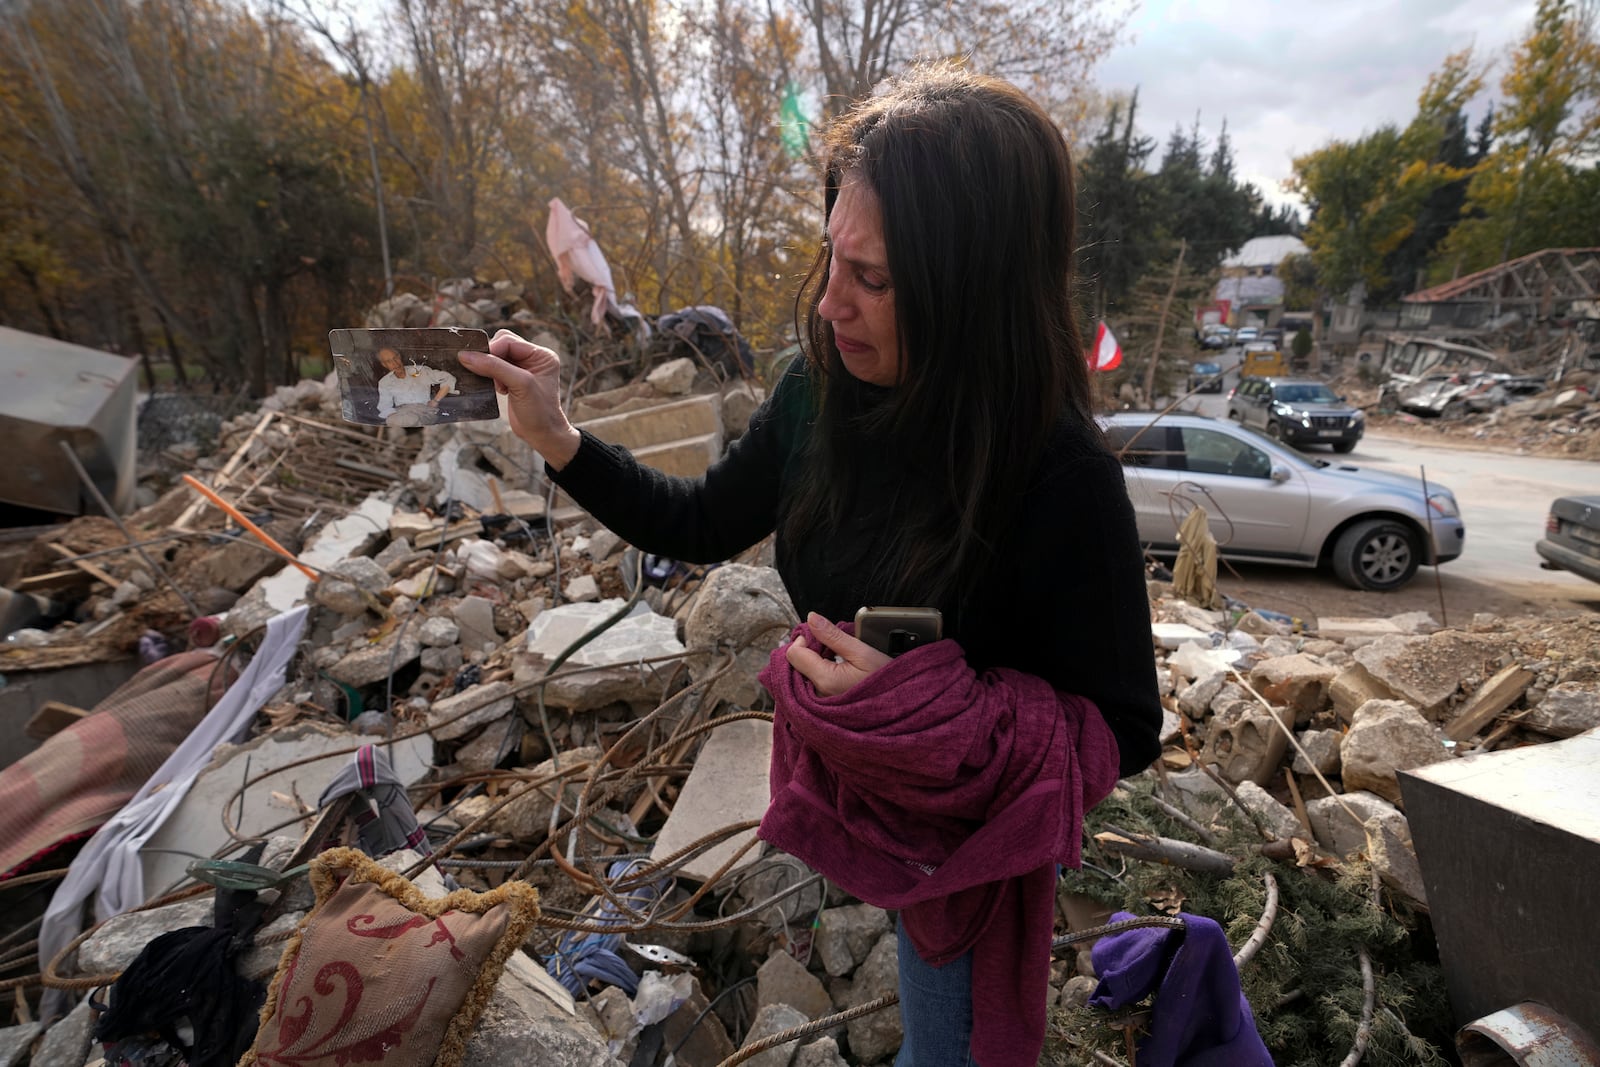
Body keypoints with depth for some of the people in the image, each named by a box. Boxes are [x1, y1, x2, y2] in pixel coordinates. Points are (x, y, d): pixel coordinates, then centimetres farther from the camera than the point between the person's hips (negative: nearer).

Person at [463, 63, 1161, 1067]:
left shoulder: (1062, 477, -31)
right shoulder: (825, 390, -15)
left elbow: (1121, 735, -20)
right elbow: (704, 524, -1)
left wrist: (928, 710, -34)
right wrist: (555, 436, -11)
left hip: (966, 820, -4)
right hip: (846, 784, 5)